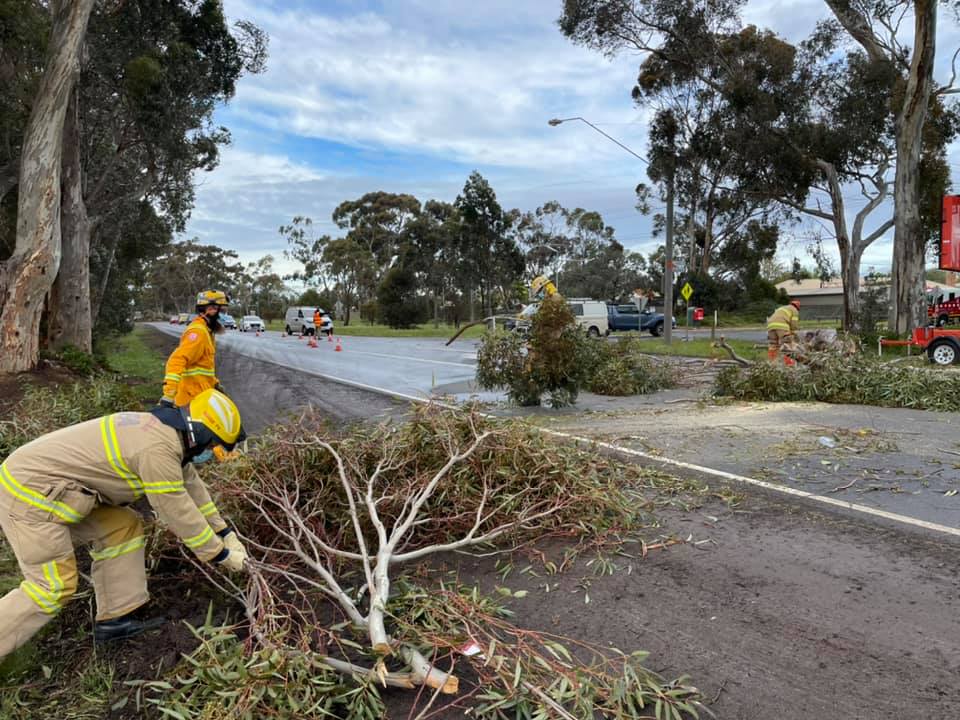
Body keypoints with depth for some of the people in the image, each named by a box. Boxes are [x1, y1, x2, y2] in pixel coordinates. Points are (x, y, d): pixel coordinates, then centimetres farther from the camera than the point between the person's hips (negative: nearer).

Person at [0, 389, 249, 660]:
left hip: (41, 475, 10)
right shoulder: (159, 448, -25)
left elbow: (192, 487, 15)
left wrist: (226, 533, 18)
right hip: (30, 492, -10)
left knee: (123, 528, 8)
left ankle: (115, 619, 12)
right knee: (54, 587, -6)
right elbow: (179, 513, -19)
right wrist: (221, 555, -7)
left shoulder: (163, 430, 6)